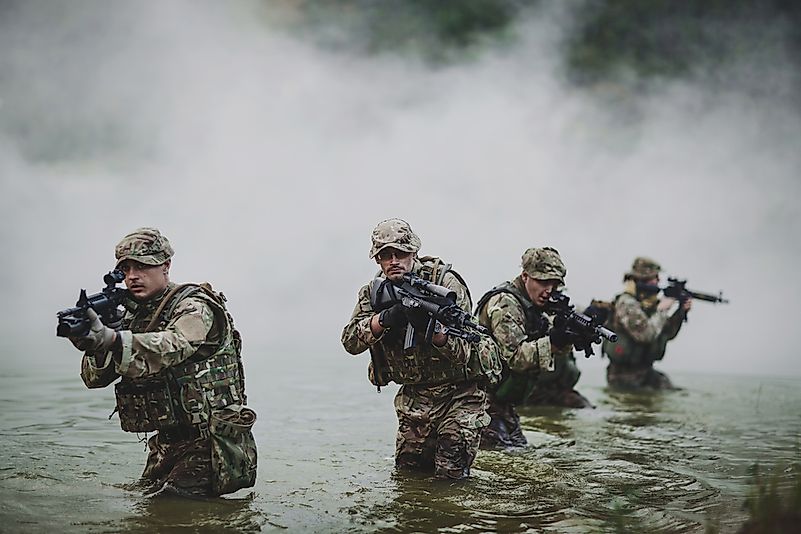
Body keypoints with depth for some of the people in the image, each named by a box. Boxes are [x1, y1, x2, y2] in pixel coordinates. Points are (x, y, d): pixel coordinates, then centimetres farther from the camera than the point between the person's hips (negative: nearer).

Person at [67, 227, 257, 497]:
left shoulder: (195, 307, -10)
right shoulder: (131, 318, 12)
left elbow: (170, 347, -33)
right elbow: (94, 378, 2)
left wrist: (111, 339, -51)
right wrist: (96, 346, -22)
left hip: (210, 443, -8)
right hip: (167, 443, 8)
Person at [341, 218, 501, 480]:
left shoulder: (444, 281, -16)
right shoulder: (374, 292, -1)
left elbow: (462, 352, -22)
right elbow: (350, 341, -14)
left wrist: (430, 327, -42)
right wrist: (385, 318, -31)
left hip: (459, 392, -4)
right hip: (413, 397, 4)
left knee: (450, 472, -7)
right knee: (407, 468, 9)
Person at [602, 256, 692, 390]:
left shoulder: (651, 303, 9)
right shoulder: (626, 303, -17)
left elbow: (667, 333, 15)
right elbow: (645, 334, -27)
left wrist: (681, 311, 2)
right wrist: (661, 310, -17)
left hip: (645, 372, 7)